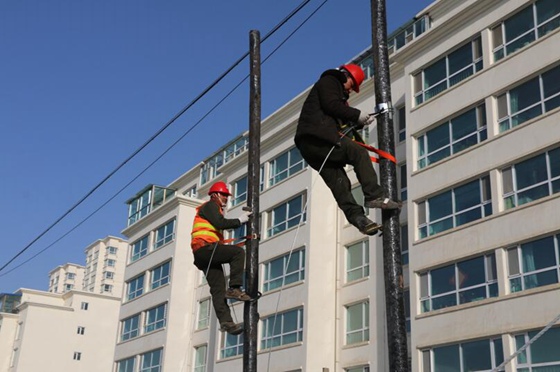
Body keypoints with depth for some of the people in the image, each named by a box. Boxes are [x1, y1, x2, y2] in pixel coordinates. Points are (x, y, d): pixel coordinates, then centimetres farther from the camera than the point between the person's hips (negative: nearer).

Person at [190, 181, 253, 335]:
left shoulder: (215, 209, 35)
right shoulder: (210, 205, 4)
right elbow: (220, 223, -13)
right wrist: (239, 220, -4)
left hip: (206, 255, 10)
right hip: (205, 248, -10)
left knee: (218, 289, -3)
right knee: (238, 252, -22)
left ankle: (225, 321, -14)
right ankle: (234, 288, -26)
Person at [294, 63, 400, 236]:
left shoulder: (338, 92, 38)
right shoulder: (329, 81, 9)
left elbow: (342, 122, 25)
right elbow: (331, 105, -10)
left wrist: (360, 122, 10)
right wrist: (357, 114, -5)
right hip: (317, 137, -10)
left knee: (338, 181, -2)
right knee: (359, 153, -15)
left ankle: (357, 217, -12)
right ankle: (374, 196, -22)